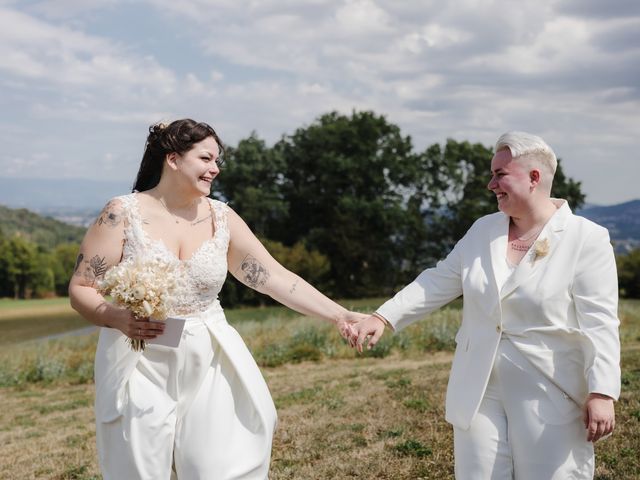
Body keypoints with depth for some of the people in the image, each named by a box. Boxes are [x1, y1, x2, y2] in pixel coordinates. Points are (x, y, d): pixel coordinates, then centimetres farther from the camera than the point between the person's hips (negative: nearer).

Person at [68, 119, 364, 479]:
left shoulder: (222, 218, 1)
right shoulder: (123, 214, -7)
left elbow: (276, 278, -2)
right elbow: (81, 289, -6)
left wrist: (339, 315, -11)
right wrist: (120, 319, -25)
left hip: (207, 367, 3)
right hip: (142, 368, -3)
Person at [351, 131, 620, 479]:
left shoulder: (586, 239, -9)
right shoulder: (483, 230, 8)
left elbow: (598, 323, -14)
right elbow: (439, 282, 9)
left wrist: (602, 392, -21)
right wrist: (383, 317, -1)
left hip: (550, 397, -5)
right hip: (480, 390, 5)